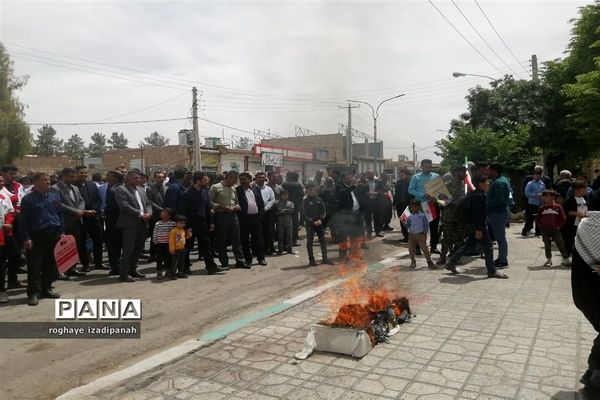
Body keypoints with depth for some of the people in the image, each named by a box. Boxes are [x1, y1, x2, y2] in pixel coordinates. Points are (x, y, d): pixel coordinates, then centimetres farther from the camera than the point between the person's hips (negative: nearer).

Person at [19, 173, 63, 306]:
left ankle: (46, 288, 22)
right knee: (34, 266, -2)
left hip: (54, 235, 5)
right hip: (36, 236, -4)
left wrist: (62, 232, 8)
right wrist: (26, 238, -9)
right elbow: (24, 220, -4)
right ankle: (33, 293, 3)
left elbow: (60, 215, 15)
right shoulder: (28, 199, -3)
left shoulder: (55, 197, 10)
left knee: (51, 264, 10)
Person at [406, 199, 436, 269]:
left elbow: (426, 225, -1)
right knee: (411, 249, 8)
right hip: (411, 235, 4)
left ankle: (429, 262, 7)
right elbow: (407, 226, 11)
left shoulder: (422, 216, -3)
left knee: (424, 248, -4)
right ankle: (413, 261, 24)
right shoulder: (410, 217, 7)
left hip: (420, 235, -4)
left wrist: (425, 234, -5)